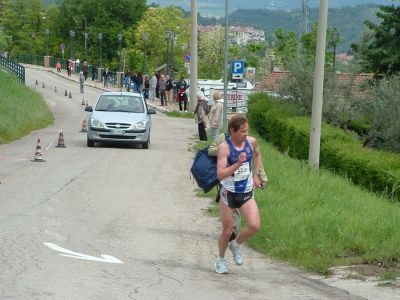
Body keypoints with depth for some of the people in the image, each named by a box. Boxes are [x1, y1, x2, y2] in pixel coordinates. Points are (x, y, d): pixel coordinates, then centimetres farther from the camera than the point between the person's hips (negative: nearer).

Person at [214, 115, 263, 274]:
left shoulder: (251, 141, -4)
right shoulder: (224, 147, -19)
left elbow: (257, 155, 21)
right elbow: (220, 174, -28)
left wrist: (255, 175, 15)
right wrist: (238, 164, -38)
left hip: (247, 193, 4)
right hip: (228, 193, -4)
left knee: (255, 226, -13)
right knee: (227, 231, 5)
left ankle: (236, 245, 17)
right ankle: (220, 259, 32)